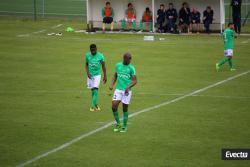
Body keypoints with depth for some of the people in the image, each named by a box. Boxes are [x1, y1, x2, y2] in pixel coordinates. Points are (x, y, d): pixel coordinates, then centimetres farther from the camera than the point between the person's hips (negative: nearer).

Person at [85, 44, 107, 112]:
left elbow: (103, 66, 1)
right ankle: (95, 104, 25)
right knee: (92, 90, 10)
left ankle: (93, 105, -21)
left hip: (97, 75, -3)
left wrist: (105, 76, 4)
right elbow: (86, 65, 8)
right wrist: (87, 72, -8)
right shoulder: (87, 55, -3)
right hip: (90, 75, 3)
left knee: (95, 89, -15)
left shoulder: (100, 56, -9)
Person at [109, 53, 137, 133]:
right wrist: (112, 85, 2)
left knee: (125, 108, 3)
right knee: (114, 106, -9)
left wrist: (128, 87, -23)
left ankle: (124, 126, 18)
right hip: (118, 90, 2)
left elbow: (134, 81, -7)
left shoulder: (131, 68, -4)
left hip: (127, 91, -2)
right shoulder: (118, 65, 7)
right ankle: (118, 123, 11)